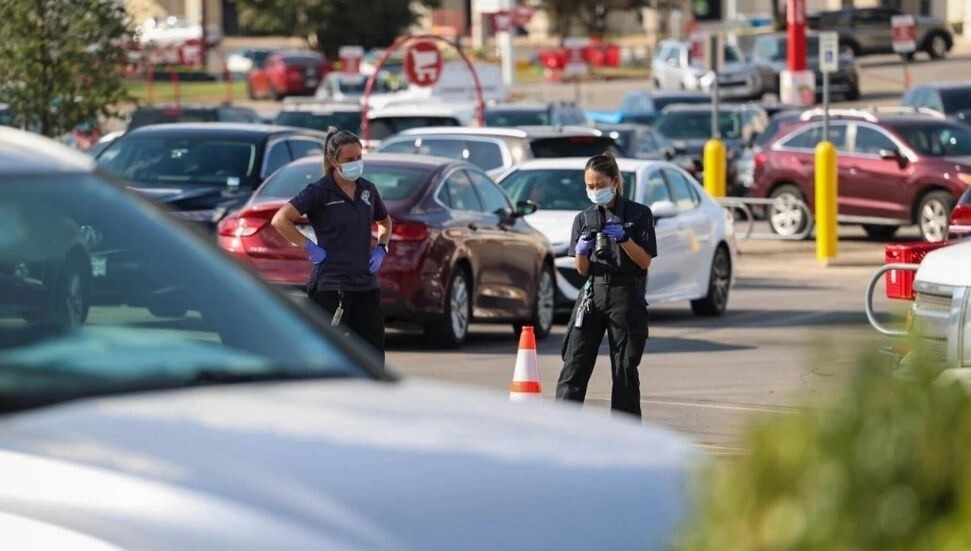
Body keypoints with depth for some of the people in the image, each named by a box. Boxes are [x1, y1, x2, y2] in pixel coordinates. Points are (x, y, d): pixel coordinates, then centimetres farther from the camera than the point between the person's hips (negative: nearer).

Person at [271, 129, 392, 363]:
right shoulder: (319, 191, -8)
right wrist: (310, 248, -15)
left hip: (366, 285, 6)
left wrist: (381, 249, 11)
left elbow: (385, 222, 29)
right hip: (330, 287, -6)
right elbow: (280, 220, -17)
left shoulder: (367, 190, 9)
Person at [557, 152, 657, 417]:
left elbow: (645, 261, -4)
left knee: (625, 369, 1)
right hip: (592, 293, 3)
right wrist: (581, 251, -14)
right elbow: (582, 270, 8)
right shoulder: (584, 219, 10)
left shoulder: (638, 214, 0)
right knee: (575, 365, -6)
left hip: (626, 296, -3)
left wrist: (623, 238, -19)